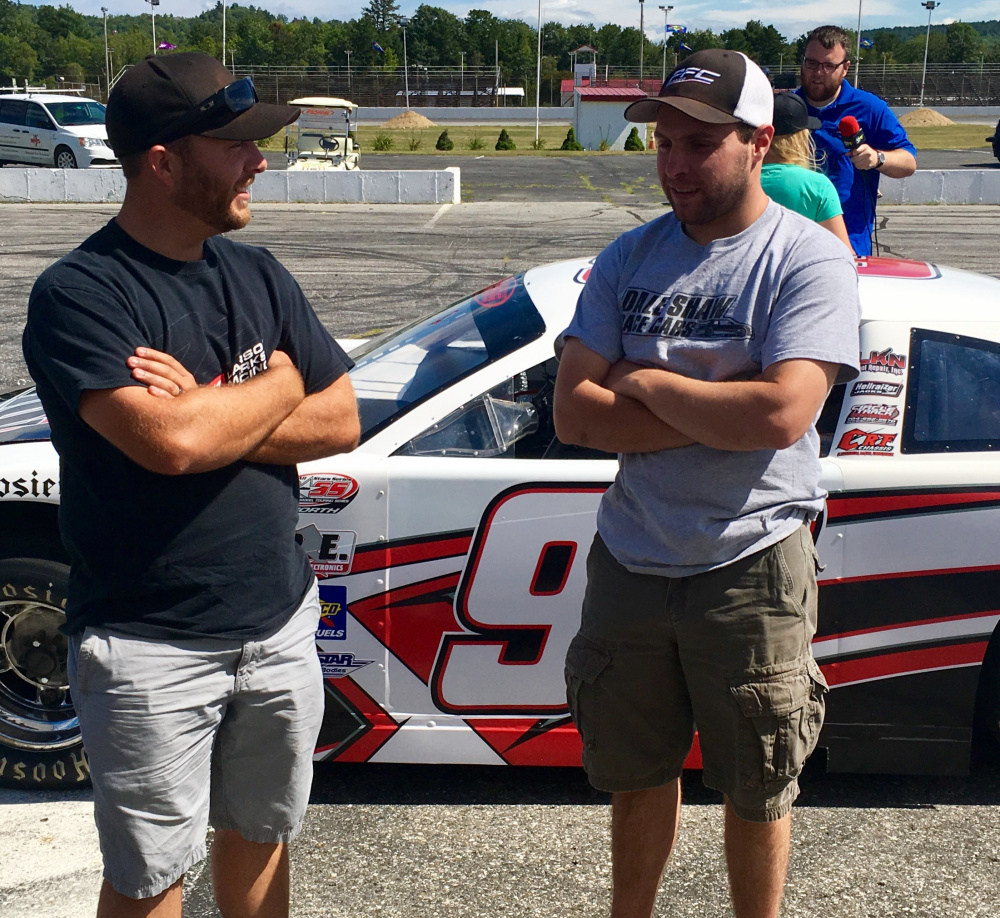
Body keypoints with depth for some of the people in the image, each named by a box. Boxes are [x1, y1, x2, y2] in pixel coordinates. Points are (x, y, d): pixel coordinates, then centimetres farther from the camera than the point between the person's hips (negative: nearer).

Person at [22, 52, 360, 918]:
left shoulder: (259, 276, 5)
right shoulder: (79, 293, -14)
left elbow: (341, 422, 0)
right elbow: (170, 443, -28)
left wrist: (210, 413, -15)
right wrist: (275, 387, -10)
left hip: (280, 623, 6)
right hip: (149, 645, -5)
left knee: (258, 837, 21)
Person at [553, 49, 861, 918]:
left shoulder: (809, 258, -11)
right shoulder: (629, 258, 2)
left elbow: (781, 414, -25)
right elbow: (572, 413, -6)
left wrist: (646, 382, -13)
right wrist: (717, 407, -16)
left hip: (752, 568, -4)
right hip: (630, 560, 4)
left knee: (757, 791, 14)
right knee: (637, 775, 21)